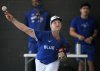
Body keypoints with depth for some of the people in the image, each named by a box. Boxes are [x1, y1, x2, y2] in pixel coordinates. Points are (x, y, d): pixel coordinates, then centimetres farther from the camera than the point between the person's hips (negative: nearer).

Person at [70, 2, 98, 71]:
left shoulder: (92, 20, 2)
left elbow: (95, 32, 7)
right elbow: (71, 31, -1)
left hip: (90, 45, 0)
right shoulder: (75, 20, 0)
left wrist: (91, 38, -13)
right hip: (79, 45, 0)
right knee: (81, 62, 5)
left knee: (91, 63, -2)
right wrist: (78, 36, -20)